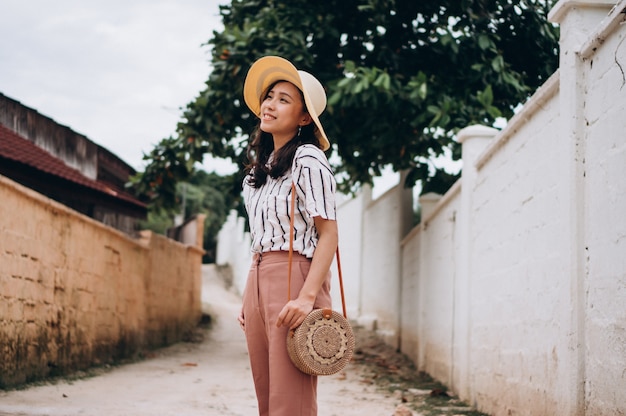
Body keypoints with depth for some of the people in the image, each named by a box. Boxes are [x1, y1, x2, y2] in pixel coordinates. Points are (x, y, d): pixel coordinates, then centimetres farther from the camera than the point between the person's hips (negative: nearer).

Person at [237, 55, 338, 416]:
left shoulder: (308, 160, -7)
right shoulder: (264, 166, 18)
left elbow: (328, 234, -13)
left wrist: (308, 296, -23)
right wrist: (249, 298, 15)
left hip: (293, 278, -8)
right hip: (258, 279, 9)